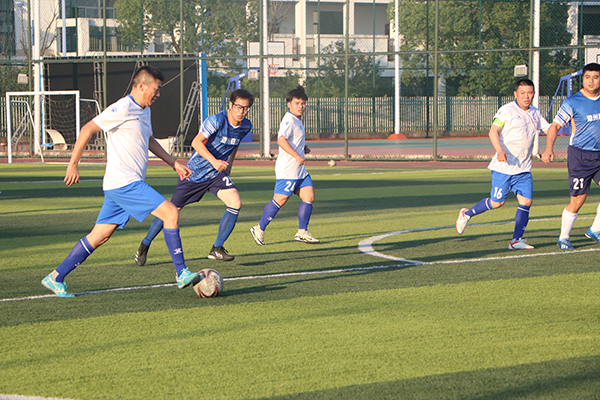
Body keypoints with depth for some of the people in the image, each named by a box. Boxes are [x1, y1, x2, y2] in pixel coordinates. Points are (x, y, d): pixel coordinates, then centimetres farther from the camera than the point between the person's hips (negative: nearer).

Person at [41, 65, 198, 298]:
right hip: (124, 183, -10)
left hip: (124, 185, 10)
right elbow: (88, 129, -13)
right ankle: (181, 274, -8)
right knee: (170, 213, -12)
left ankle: (56, 278, 12)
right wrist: (73, 164, -13)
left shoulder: (144, 111, 17)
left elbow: (149, 141, 34)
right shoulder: (123, 109, -13)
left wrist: (174, 163, 31)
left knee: (100, 236, 9)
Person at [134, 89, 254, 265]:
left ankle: (217, 249, -7)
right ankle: (145, 245, 24)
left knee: (235, 203, -19)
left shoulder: (246, 126, -2)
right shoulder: (217, 120, -23)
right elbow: (196, 142, -26)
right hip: (195, 171, -5)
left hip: (217, 173, 5)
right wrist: (214, 161, -36)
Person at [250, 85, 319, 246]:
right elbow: (281, 139, -30)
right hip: (287, 169, -10)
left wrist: (302, 148, 19)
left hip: (299, 169, 10)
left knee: (309, 197, 2)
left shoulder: (297, 120, 18)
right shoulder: (289, 120, -14)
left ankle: (302, 232, 8)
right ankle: (259, 229, 4)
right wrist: (297, 156, -31)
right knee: (280, 199, -7)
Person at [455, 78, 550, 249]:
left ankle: (516, 240, 0)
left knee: (526, 200, -6)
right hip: (503, 166, -6)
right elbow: (493, 131, -15)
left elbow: (549, 128, 25)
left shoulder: (535, 113, 14)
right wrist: (500, 151, -31)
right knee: (497, 202, -3)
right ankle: (466, 214, 21)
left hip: (524, 168, 6)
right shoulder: (507, 110, -8)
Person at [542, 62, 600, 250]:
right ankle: (563, 237, 14)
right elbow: (555, 125, -7)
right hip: (579, 155, -4)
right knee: (577, 201, -4)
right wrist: (549, 148, -20)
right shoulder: (572, 102, -8)